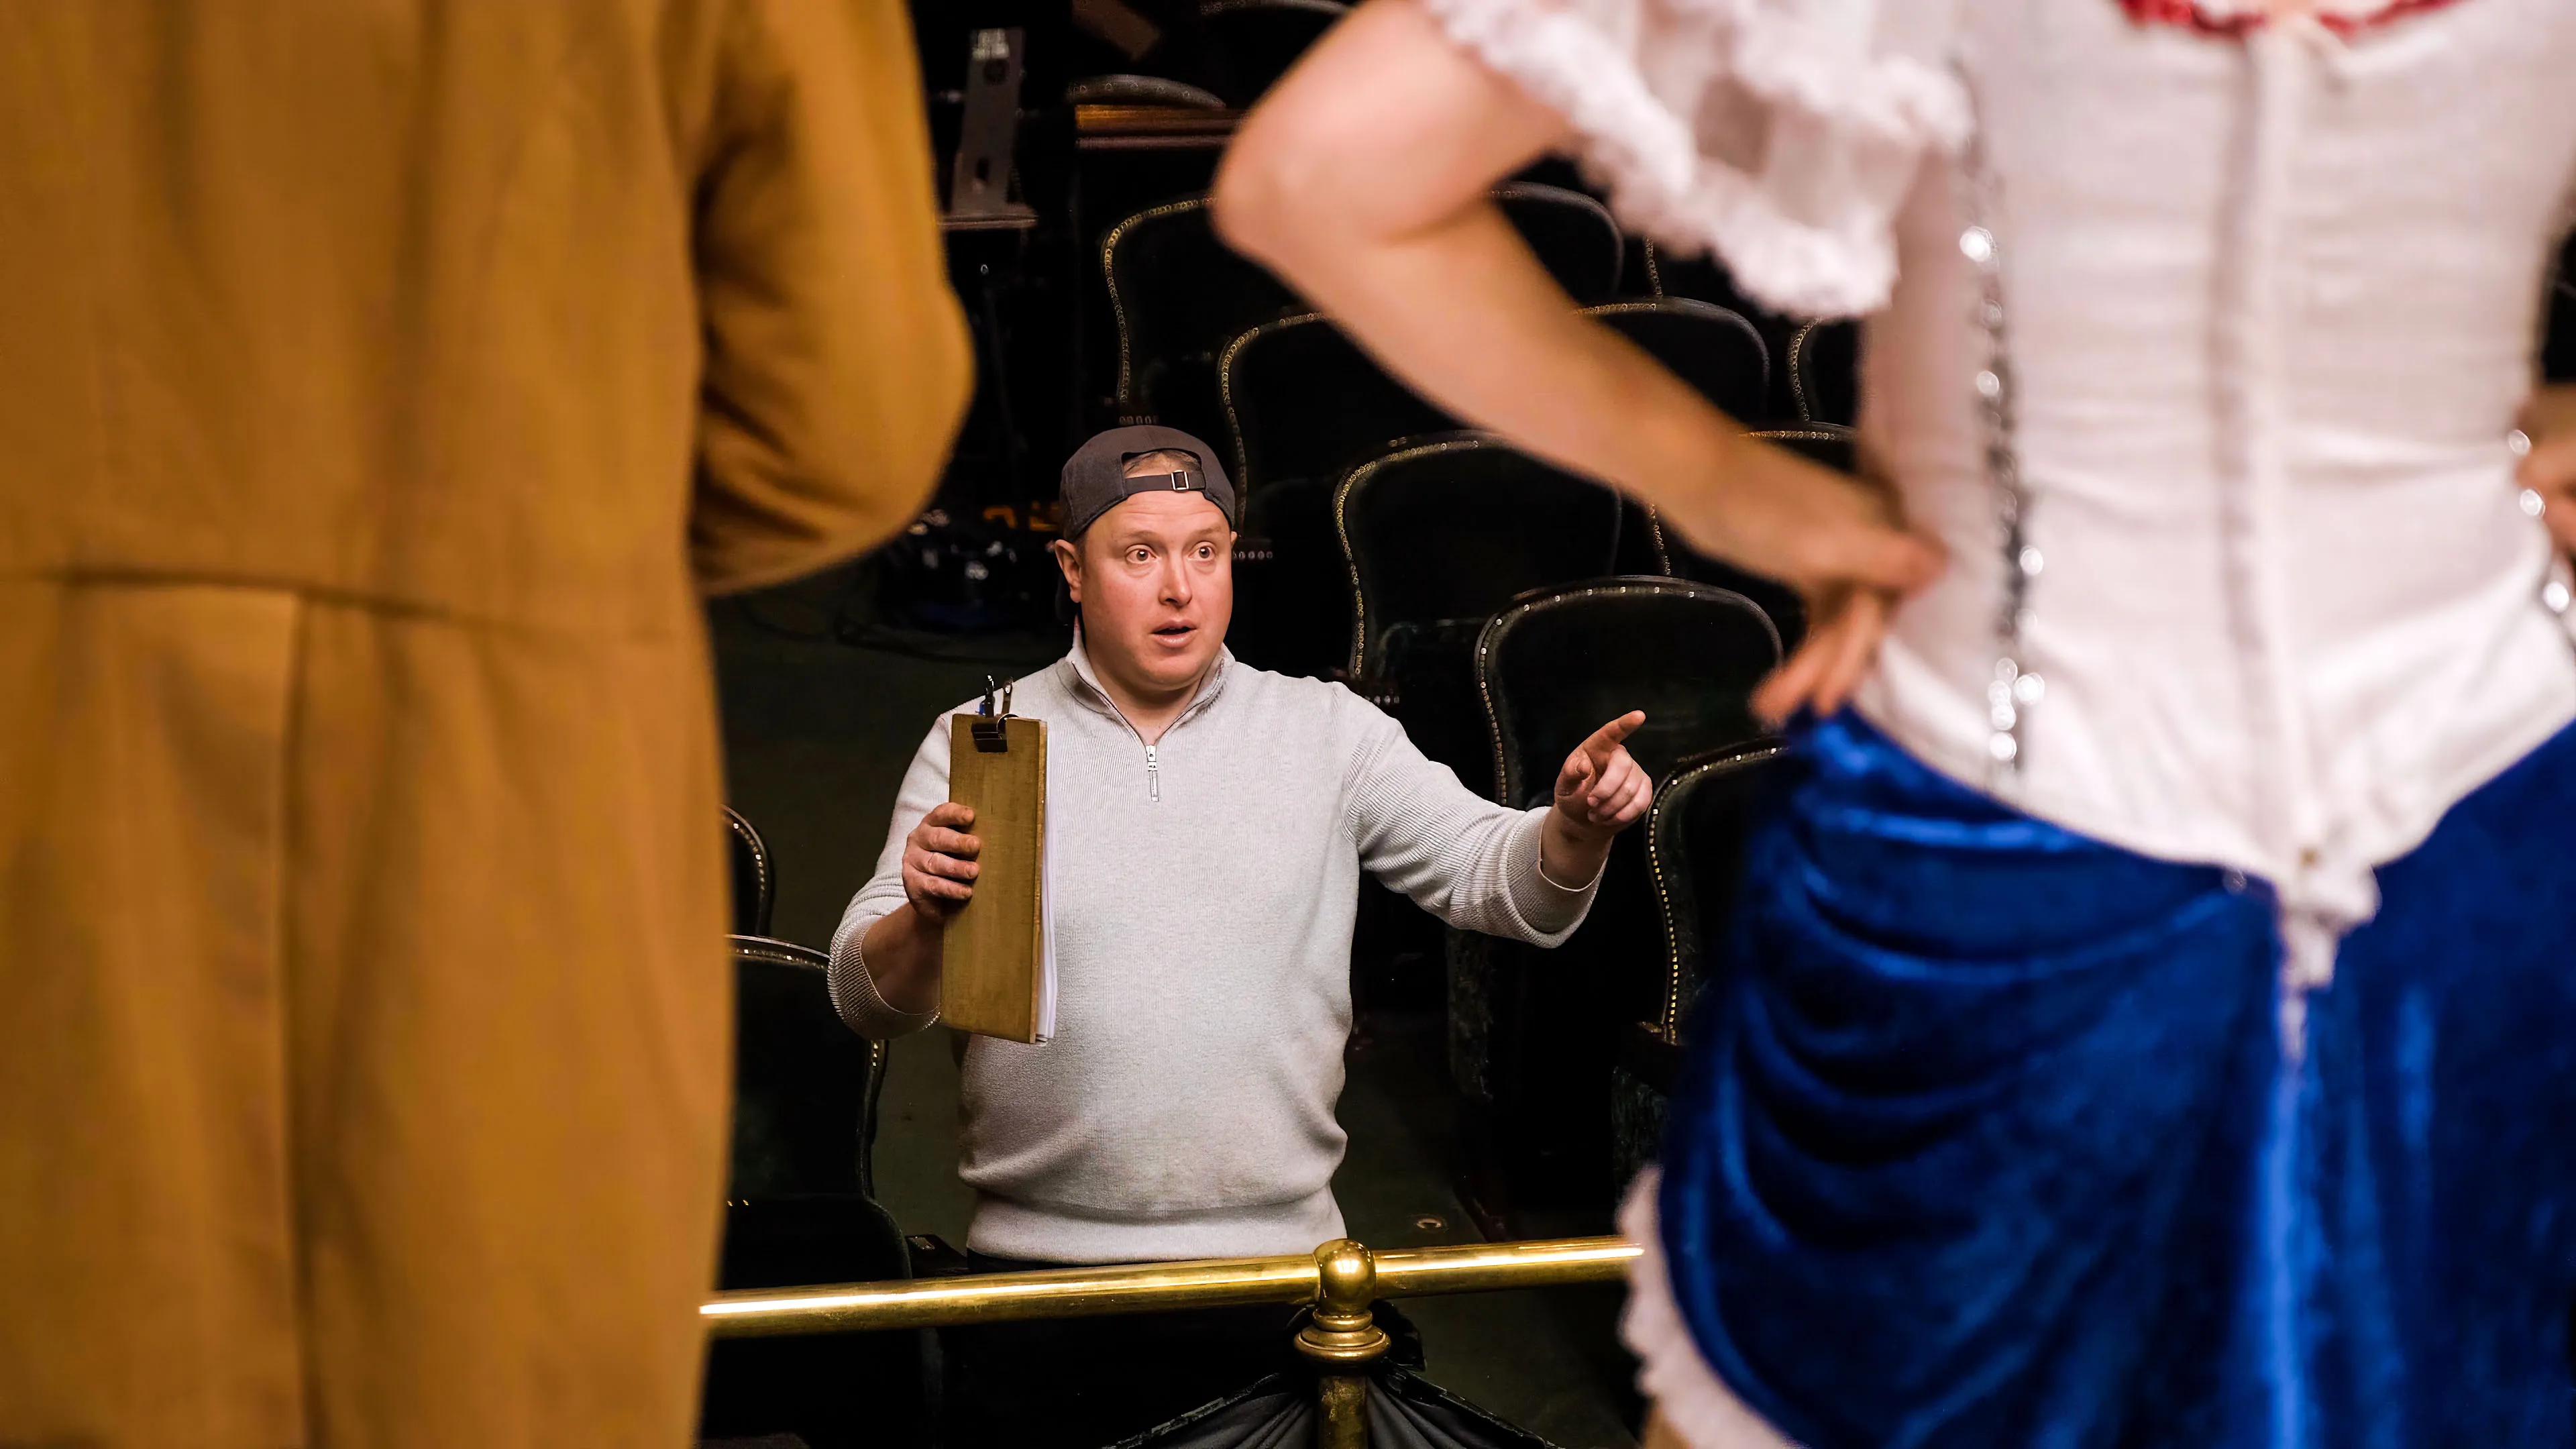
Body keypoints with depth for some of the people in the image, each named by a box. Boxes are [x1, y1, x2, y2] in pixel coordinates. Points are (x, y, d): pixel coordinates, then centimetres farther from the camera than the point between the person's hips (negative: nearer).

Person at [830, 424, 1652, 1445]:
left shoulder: (1328, 734, 6)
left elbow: (1495, 880, -1)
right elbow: (870, 1003, -2)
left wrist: (1577, 826, -23)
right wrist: (925, 922, -25)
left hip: (1278, 1264, 1)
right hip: (1043, 1266, 0)